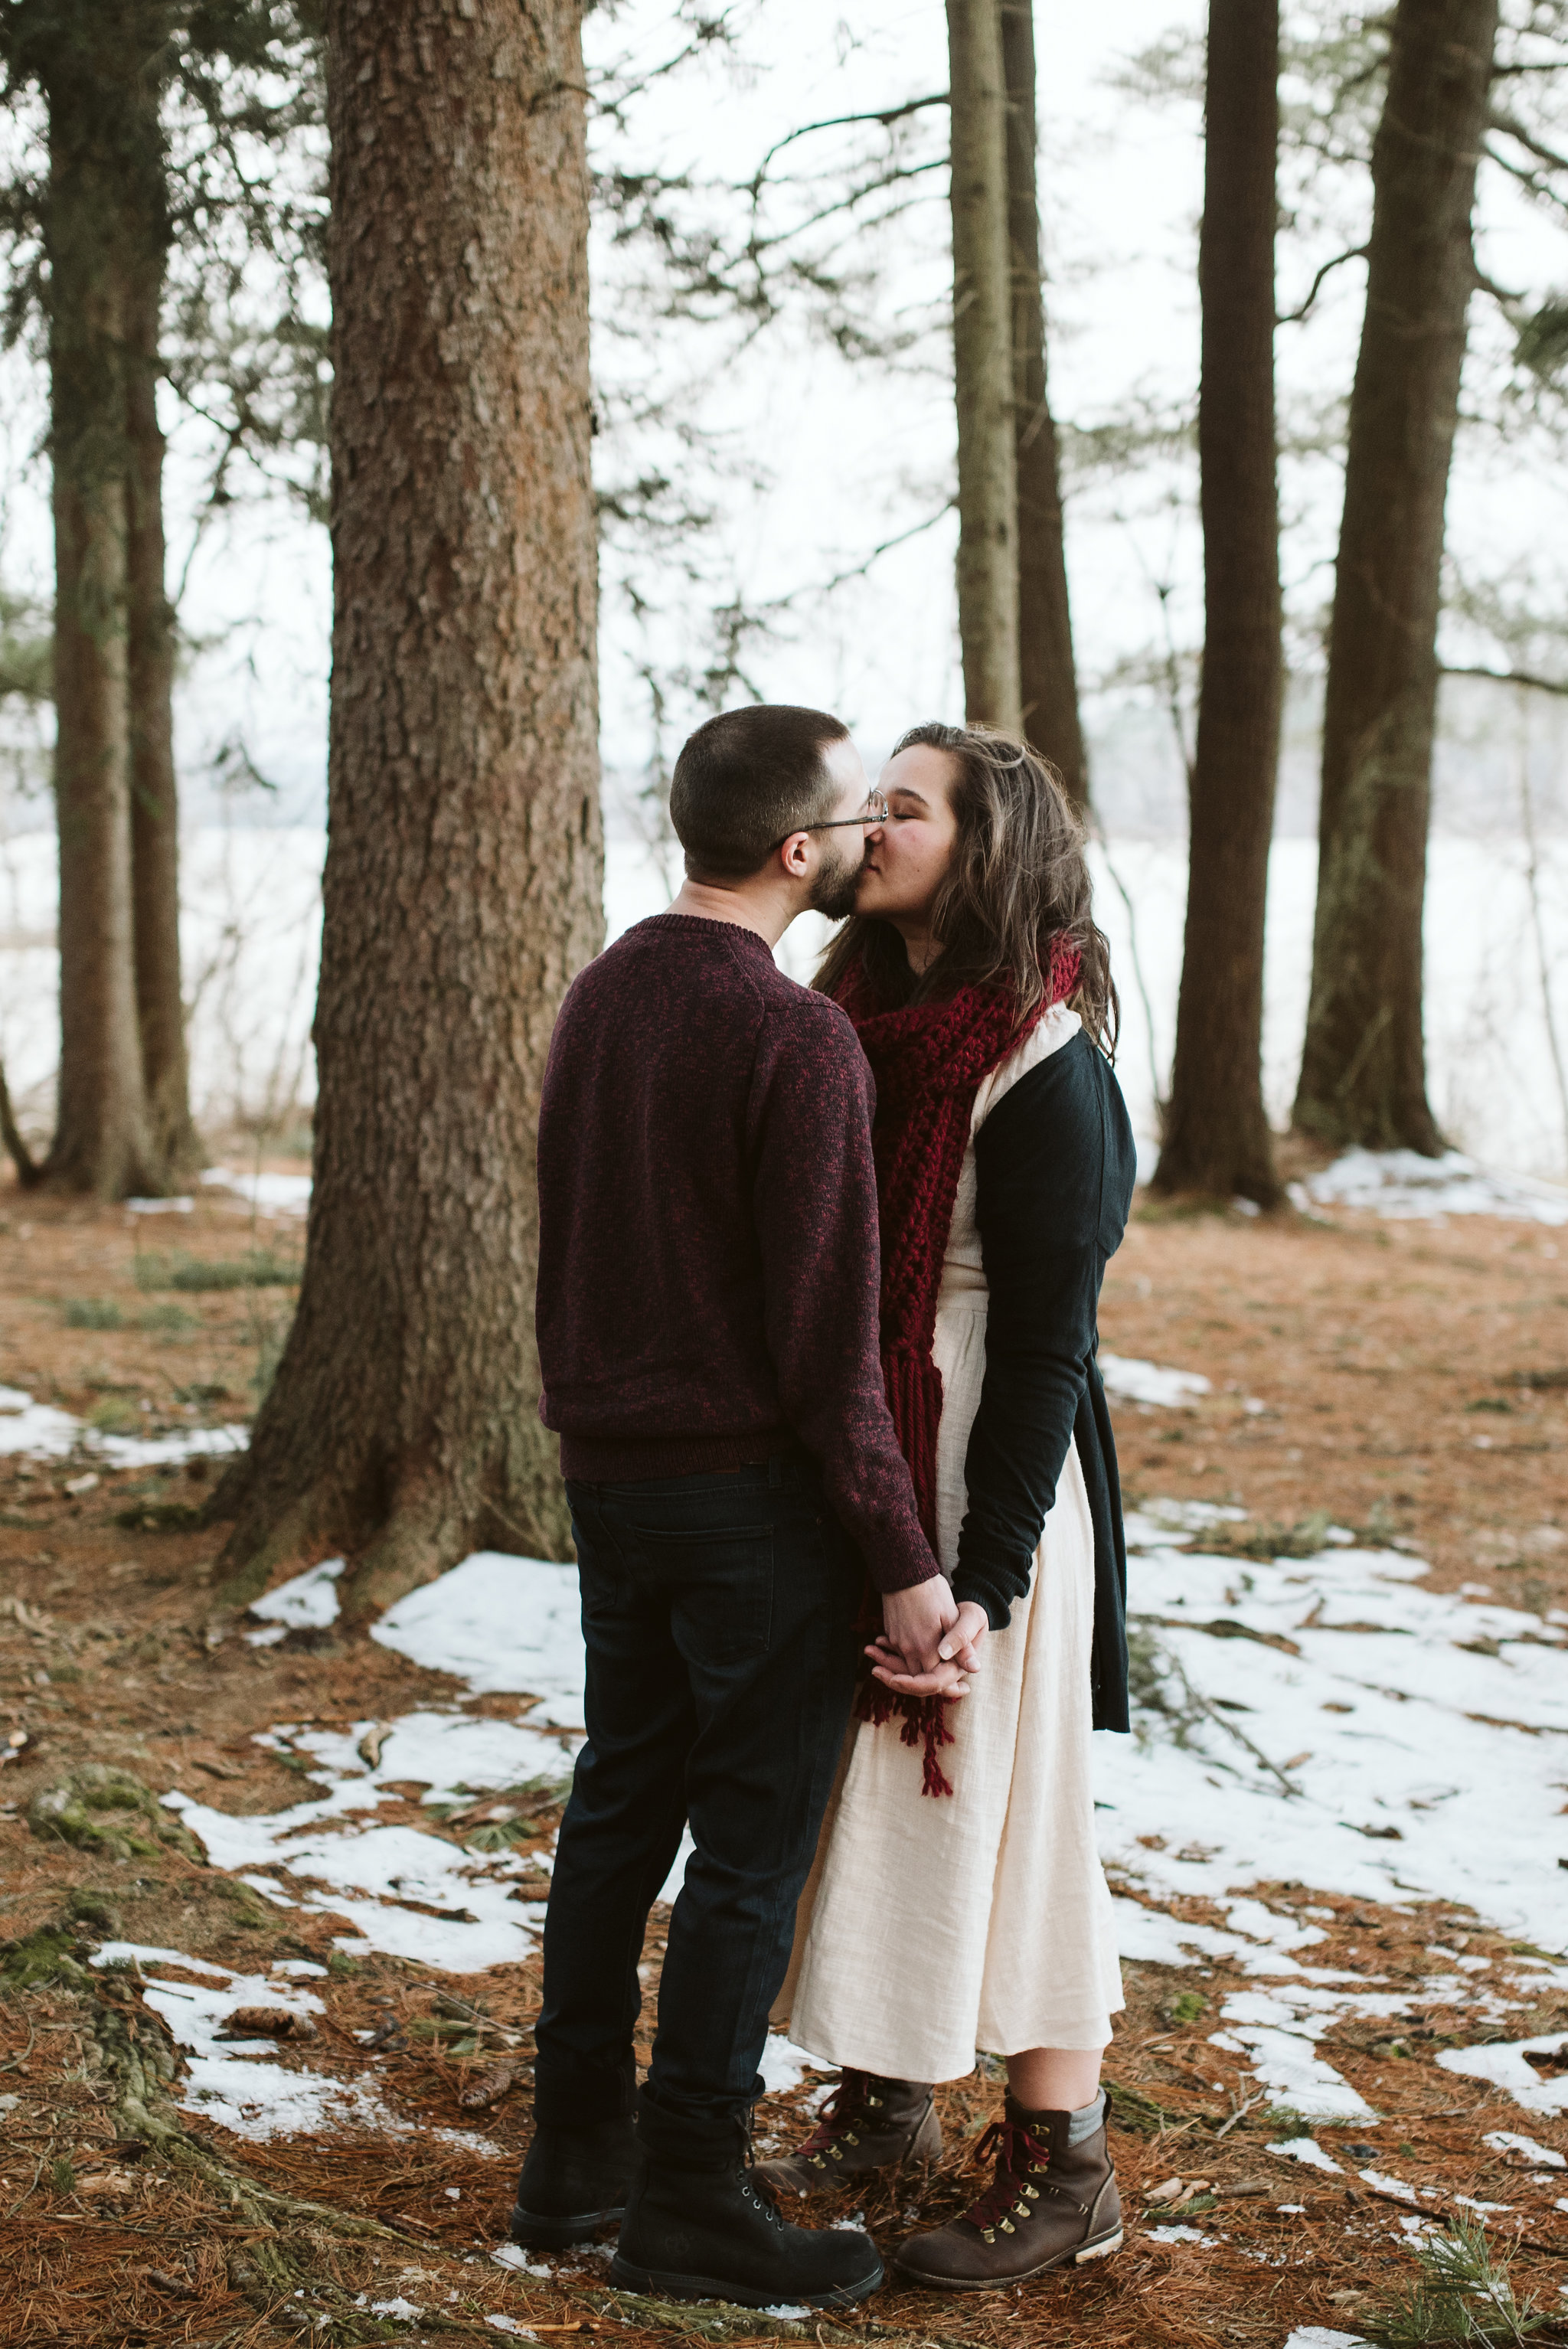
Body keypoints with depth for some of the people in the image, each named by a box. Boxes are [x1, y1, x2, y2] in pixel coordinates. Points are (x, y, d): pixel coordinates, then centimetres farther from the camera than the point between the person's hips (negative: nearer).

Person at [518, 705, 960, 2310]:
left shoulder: (599, 995, 6)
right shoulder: (795, 1040, -19)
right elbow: (825, 1334, -19)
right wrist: (902, 1560, -14)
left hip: (608, 1472, 8)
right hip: (751, 1486, -8)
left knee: (617, 1807, 16)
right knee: (752, 1843, 2)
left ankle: (574, 2150, 24)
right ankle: (690, 2198, 10)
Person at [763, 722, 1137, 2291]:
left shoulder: (1044, 1068, -15)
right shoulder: (855, 1020, 7)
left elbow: (1046, 1349, -16)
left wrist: (983, 1584, -19)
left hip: (975, 1479, -7)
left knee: (987, 1799, 0)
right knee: (865, 1789, 15)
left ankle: (1061, 2166, 14)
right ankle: (883, 2101, 31)